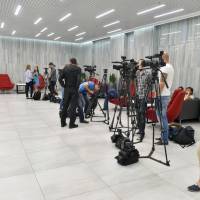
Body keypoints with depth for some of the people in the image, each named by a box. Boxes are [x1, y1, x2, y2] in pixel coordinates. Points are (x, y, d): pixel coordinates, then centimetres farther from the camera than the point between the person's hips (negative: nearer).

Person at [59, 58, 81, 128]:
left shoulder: (65, 67, 5)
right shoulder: (78, 69, -4)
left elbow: (60, 78, -2)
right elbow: (78, 80, -17)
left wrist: (64, 86, 5)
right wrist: (77, 88, -6)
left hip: (66, 89, 3)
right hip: (74, 90, -3)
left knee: (65, 106, 13)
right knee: (73, 106, 1)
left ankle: (63, 122, 20)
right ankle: (71, 124, 4)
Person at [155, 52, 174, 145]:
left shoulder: (165, 68, -14)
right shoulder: (171, 67, 18)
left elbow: (162, 83, -20)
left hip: (162, 95, -10)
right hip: (166, 94, 10)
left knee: (162, 117, -5)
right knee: (163, 117, 14)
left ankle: (164, 140, 1)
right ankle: (164, 137, 22)